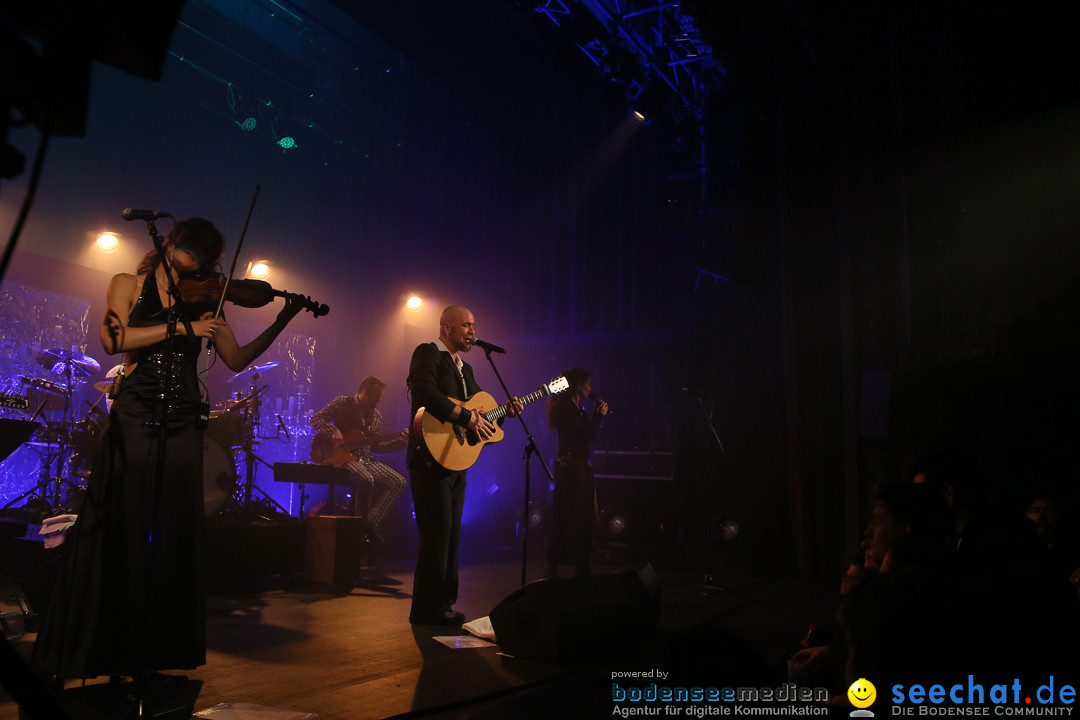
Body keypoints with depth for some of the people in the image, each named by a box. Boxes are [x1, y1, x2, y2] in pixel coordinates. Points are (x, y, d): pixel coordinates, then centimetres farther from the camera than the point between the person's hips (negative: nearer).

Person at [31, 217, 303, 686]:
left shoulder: (204, 300, 14)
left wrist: (280, 324, -1)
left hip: (182, 429, 3)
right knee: (114, 536, -2)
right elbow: (113, 339, -10)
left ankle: (148, 655, 13)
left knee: (172, 538, 3)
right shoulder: (129, 284, 8)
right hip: (133, 422, -2)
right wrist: (183, 327, -15)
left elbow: (236, 360, 9)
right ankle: (76, 653, 10)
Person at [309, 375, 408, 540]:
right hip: (344, 457, -6)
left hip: (365, 458, 7)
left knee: (399, 482, -9)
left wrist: (398, 442, 4)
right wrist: (334, 432, -23)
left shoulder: (376, 416, 14)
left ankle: (372, 524, -8)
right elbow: (316, 419, -6)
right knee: (367, 479, -36)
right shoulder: (342, 403, -2)